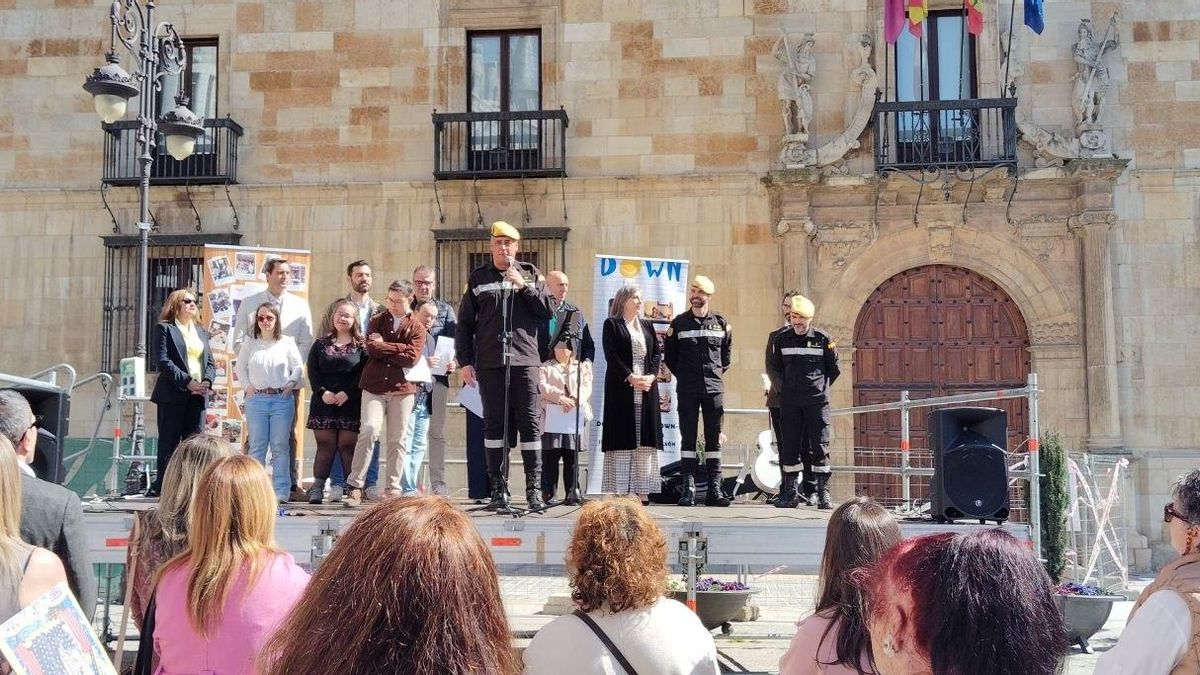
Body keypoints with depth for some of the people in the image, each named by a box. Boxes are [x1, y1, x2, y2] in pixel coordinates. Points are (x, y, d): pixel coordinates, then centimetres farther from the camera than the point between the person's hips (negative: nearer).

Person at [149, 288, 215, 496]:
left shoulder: (202, 332, 20)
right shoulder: (165, 328, 2)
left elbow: (210, 361, 17)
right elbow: (163, 360, -9)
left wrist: (207, 382, -4)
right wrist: (187, 382, -16)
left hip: (198, 395, 5)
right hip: (173, 395, -5)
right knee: (170, 442, -3)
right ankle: (162, 487, 2)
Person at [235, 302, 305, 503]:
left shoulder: (287, 343, 6)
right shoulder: (250, 343, 10)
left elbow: (298, 368, 11)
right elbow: (240, 367, 17)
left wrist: (290, 385, -2)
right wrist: (247, 386, 4)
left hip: (282, 399, -1)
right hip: (256, 399, 1)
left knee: (280, 446, -1)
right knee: (257, 446, 1)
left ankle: (281, 491, 1)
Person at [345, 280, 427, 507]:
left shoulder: (417, 328, 6)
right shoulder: (377, 322, 12)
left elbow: (411, 358, -9)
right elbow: (371, 349, -6)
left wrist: (384, 346, -4)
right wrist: (399, 348, -8)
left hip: (402, 388, 0)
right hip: (374, 386, 0)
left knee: (397, 439, 3)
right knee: (369, 430, -16)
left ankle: (392, 489, 10)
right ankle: (355, 486, -10)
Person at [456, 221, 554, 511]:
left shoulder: (530, 275, 12)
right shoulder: (478, 278, 11)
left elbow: (547, 311, 3)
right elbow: (464, 323, 10)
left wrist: (524, 287, -7)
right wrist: (465, 361, 2)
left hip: (525, 360, 0)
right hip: (489, 362, 1)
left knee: (531, 423, -2)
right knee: (494, 424, 2)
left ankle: (534, 487, 3)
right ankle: (499, 488, 8)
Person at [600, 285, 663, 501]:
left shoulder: (647, 325, 18)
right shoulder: (612, 325, 4)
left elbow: (657, 353, 11)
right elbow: (611, 355, -7)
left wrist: (651, 376, -7)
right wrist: (630, 377, -16)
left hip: (647, 387, 5)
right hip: (621, 388, -4)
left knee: (645, 437, 0)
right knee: (622, 436, -7)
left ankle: (641, 488, 1)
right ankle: (619, 489, -6)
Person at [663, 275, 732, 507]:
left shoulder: (721, 324, 8)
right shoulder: (679, 323, 4)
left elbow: (727, 351, 20)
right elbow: (669, 354, 11)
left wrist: (719, 371, 13)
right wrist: (682, 374, 7)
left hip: (714, 388, 1)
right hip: (687, 390, -1)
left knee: (714, 439, 3)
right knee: (688, 438, -1)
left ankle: (714, 489, 6)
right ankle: (688, 488, 0)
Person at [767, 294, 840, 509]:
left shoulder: (823, 339, 1)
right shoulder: (781, 339, 7)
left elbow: (834, 369, 12)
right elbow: (772, 368, 19)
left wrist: (821, 387, 8)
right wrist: (784, 388, 11)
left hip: (817, 400, -2)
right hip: (789, 401, 2)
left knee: (819, 446, -4)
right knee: (790, 445, 3)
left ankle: (822, 493, -1)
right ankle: (791, 492, 10)